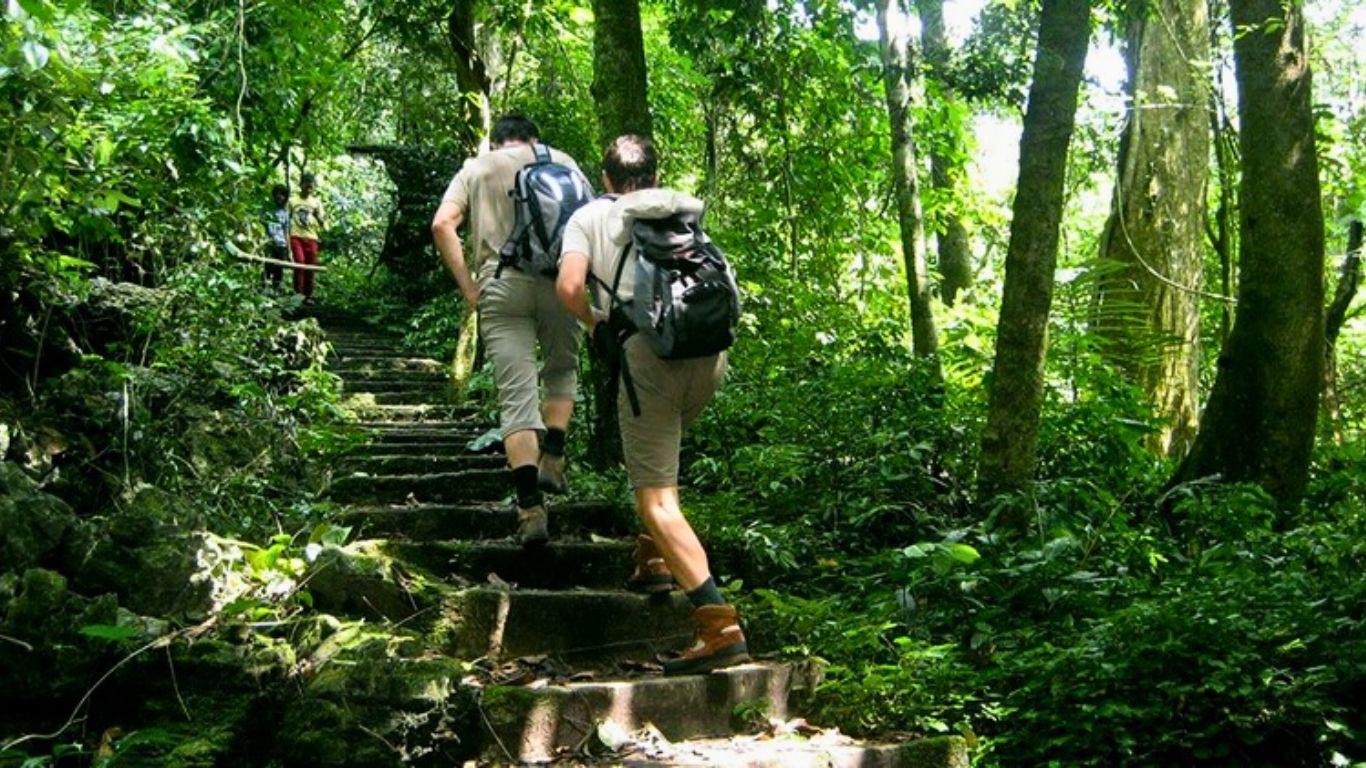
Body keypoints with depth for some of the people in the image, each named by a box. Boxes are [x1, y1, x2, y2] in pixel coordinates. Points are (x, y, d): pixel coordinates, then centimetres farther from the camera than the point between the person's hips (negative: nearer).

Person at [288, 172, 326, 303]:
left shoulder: (316, 202, 13)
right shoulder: (292, 201, 7)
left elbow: (322, 224, 11)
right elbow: (287, 221, 8)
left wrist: (319, 217, -12)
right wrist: (287, 239, 1)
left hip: (311, 238, 2)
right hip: (296, 236, -2)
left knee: (310, 267, 0)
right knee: (299, 261, -21)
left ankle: (308, 295, 8)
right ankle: (298, 292, -14)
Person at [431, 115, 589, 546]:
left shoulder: (475, 169, 18)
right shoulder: (561, 163, 18)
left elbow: (442, 225, 3)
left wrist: (468, 288, 3)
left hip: (499, 285, 0)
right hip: (557, 280, 0)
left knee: (516, 397, -2)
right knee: (562, 370, 25)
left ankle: (530, 509, -9)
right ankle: (552, 458, 9)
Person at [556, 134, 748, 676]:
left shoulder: (590, 216, 11)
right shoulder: (686, 209, 23)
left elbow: (569, 287, -4)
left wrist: (593, 322, 15)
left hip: (648, 353, -5)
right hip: (709, 351, 5)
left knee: (656, 499, -5)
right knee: (657, 455, 33)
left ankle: (720, 625, -16)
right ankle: (657, 560, 31)